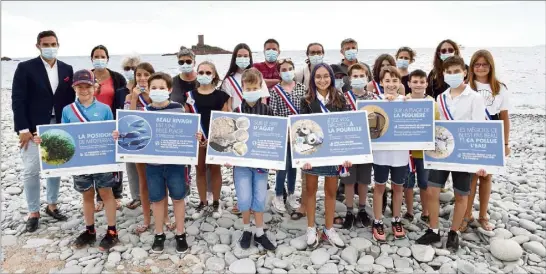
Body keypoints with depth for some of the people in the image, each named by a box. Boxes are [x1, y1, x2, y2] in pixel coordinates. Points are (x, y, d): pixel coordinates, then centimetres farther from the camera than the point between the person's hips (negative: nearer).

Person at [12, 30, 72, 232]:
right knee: (31, 171, 1)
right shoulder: (25, 68, -5)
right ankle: (33, 212, 15)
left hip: (59, 128, 4)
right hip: (33, 128, -3)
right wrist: (23, 129, -14)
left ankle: (52, 206, 28)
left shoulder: (67, 69, 6)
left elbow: (71, 98, 7)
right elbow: (17, 100, -8)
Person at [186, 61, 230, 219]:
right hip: (197, 138, 2)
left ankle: (216, 203, 23)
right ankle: (203, 203, 24)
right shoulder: (190, 95, 3)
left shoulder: (221, 95, -2)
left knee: (215, 170, 9)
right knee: (200, 170, 10)